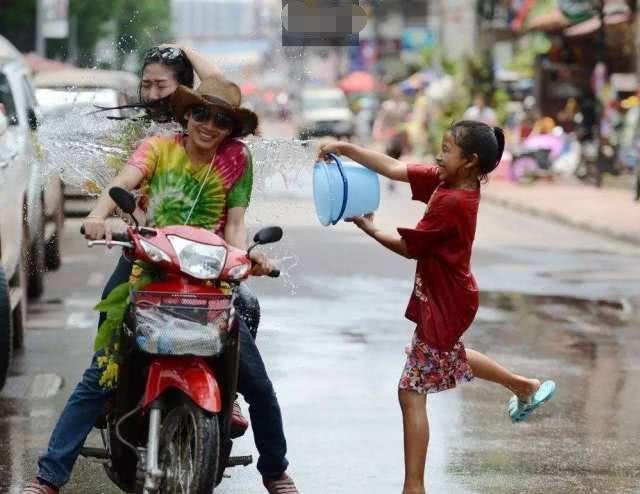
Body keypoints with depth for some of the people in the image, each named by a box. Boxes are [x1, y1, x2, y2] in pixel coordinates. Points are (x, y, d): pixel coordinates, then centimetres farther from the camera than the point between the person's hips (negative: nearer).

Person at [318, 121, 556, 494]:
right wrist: (345, 148, -9)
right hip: (448, 297, 10)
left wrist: (369, 229, -5)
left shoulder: (451, 203, -28)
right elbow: (395, 169, -1)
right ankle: (527, 388, 52)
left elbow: (409, 247, -19)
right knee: (447, 357, 38)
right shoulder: (447, 181, -4)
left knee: (412, 393, -5)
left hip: (444, 305, -10)